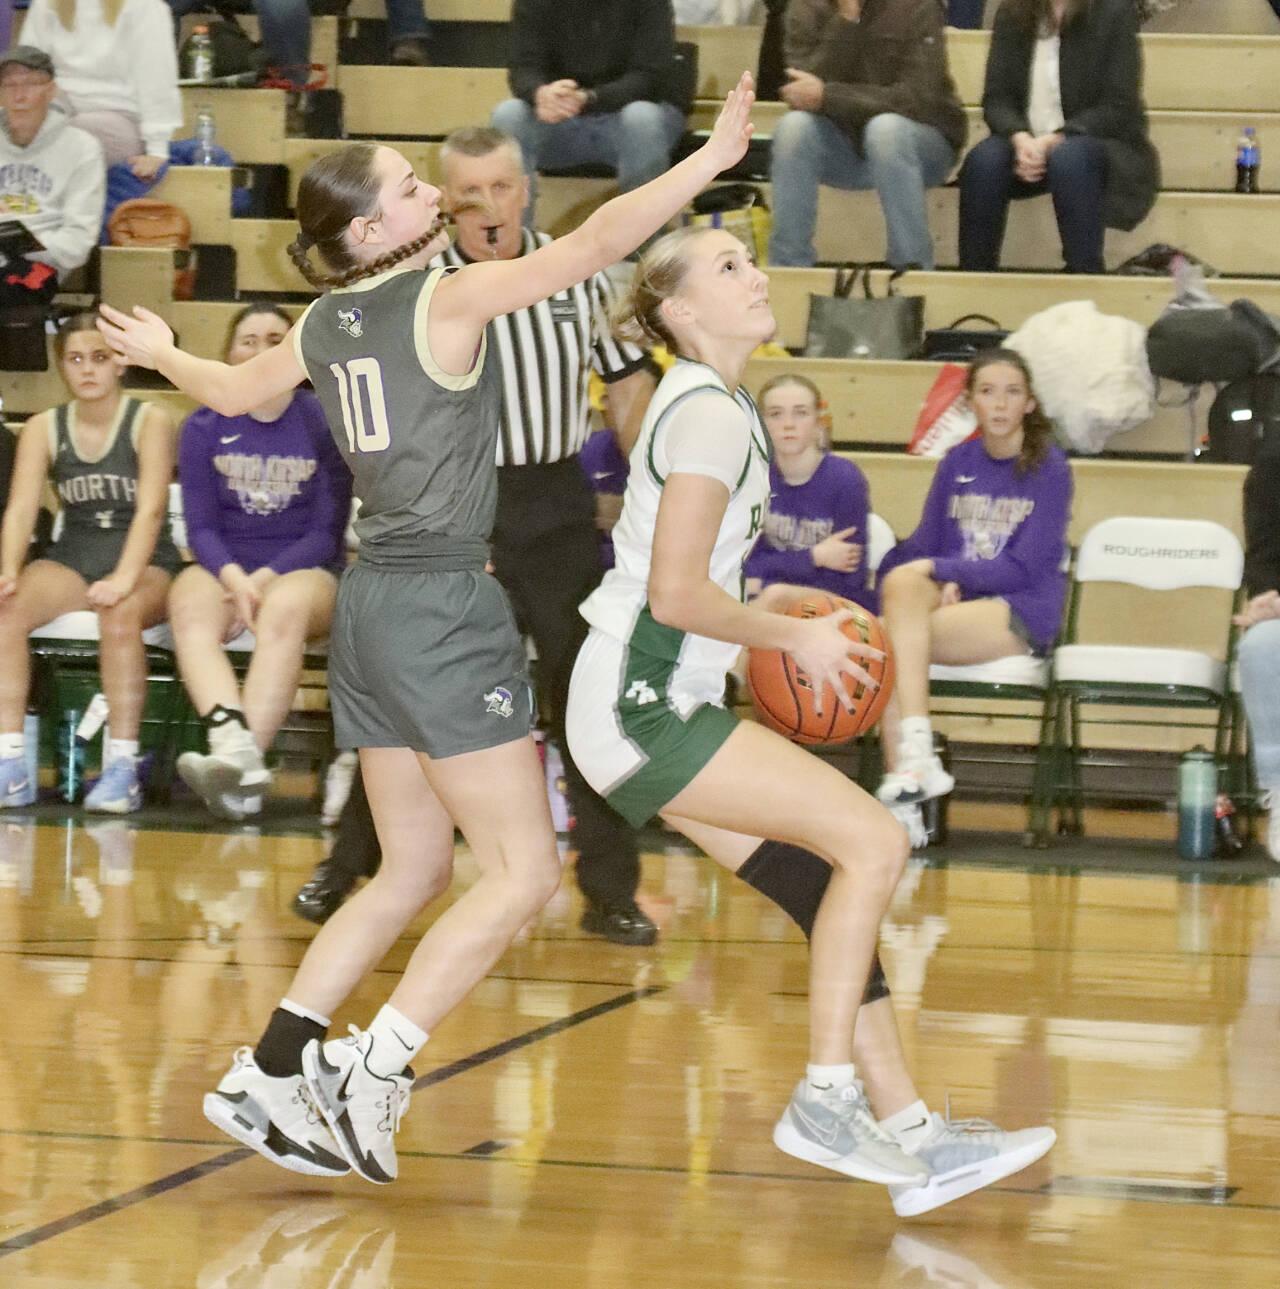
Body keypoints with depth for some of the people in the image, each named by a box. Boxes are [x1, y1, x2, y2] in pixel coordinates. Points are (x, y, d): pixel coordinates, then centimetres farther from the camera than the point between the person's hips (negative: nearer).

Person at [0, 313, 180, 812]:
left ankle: (121, 765, -33)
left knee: (119, 614, -38)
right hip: (71, 562, 3)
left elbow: (151, 509, -15)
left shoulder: (149, 423, -3)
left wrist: (125, 577, -32)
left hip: (146, 565, -3)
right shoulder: (44, 429, 7)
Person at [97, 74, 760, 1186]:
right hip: (444, 608, -9)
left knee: (415, 873, 17)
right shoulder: (447, 299, -10)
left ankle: (269, 1076, 13)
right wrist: (715, 157, -17)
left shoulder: (326, 325, 11)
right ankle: (372, 1074, -11)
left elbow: (232, 391, 31)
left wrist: (161, 352, 52)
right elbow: (595, 245, -19)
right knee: (523, 873, -5)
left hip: (370, 608, 9)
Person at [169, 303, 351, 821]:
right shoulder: (205, 427, 8)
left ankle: (238, 763, -51)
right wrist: (234, 577, -18)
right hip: (225, 568, 2)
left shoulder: (325, 424, 2)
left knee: (284, 610, -38)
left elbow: (326, 534, -1)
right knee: (189, 605, -34)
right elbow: (200, 526, 3)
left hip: (305, 570, -2)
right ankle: (237, 751, -54)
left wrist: (264, 580, -16)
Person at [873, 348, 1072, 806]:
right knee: (901, 581, -31)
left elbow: (1025, 569, -9)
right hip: (954, 597, 5)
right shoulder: (957, 463, 14)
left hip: (1021, 613, -5)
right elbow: (925, 547, 13)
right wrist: (943, 585, -9)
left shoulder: (1049, 468, -1)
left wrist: (938, 569, -13)